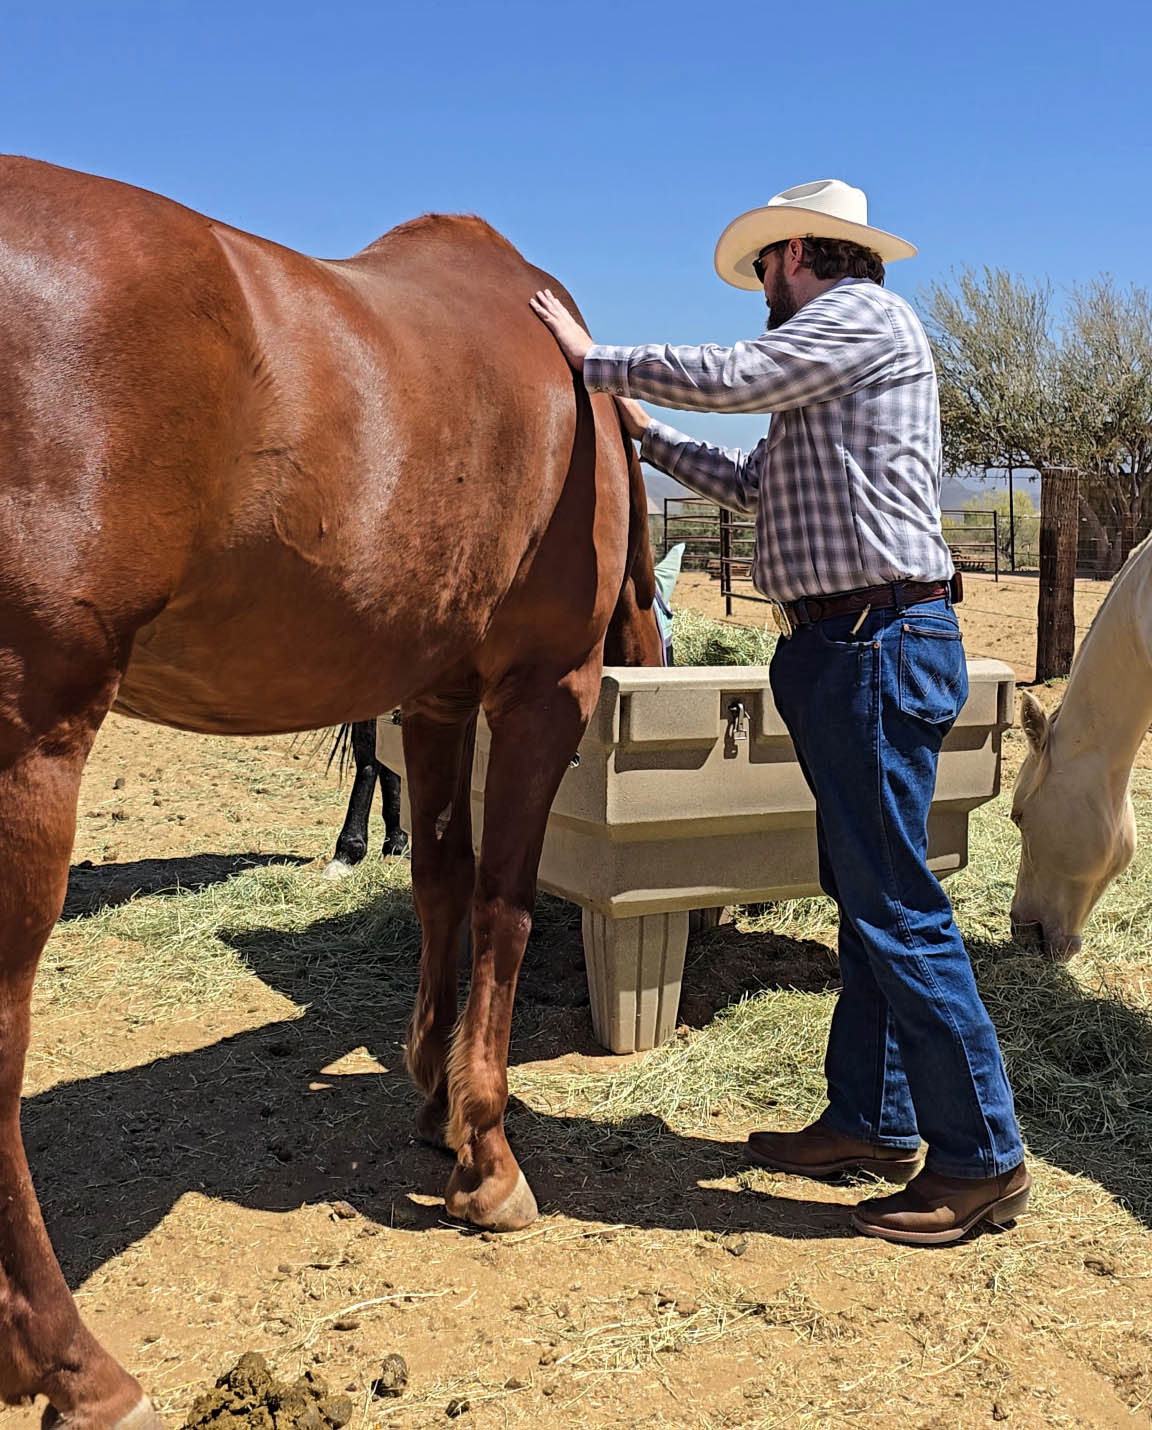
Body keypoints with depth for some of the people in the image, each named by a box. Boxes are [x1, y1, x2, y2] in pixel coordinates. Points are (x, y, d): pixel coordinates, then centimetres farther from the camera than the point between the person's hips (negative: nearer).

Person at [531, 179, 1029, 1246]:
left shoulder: (862, 316, -6)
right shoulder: (836, 349, 24)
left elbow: (729, 375, -16)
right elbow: (760, 487, 25)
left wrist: (592, 362, -4)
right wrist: (648, 434, 28)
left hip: (876, 640, -11)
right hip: (846, 647, 11)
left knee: (896, 906, -8)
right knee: (866, 896, 13)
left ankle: (982, 1159, 1)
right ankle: (873, 1121, 23)